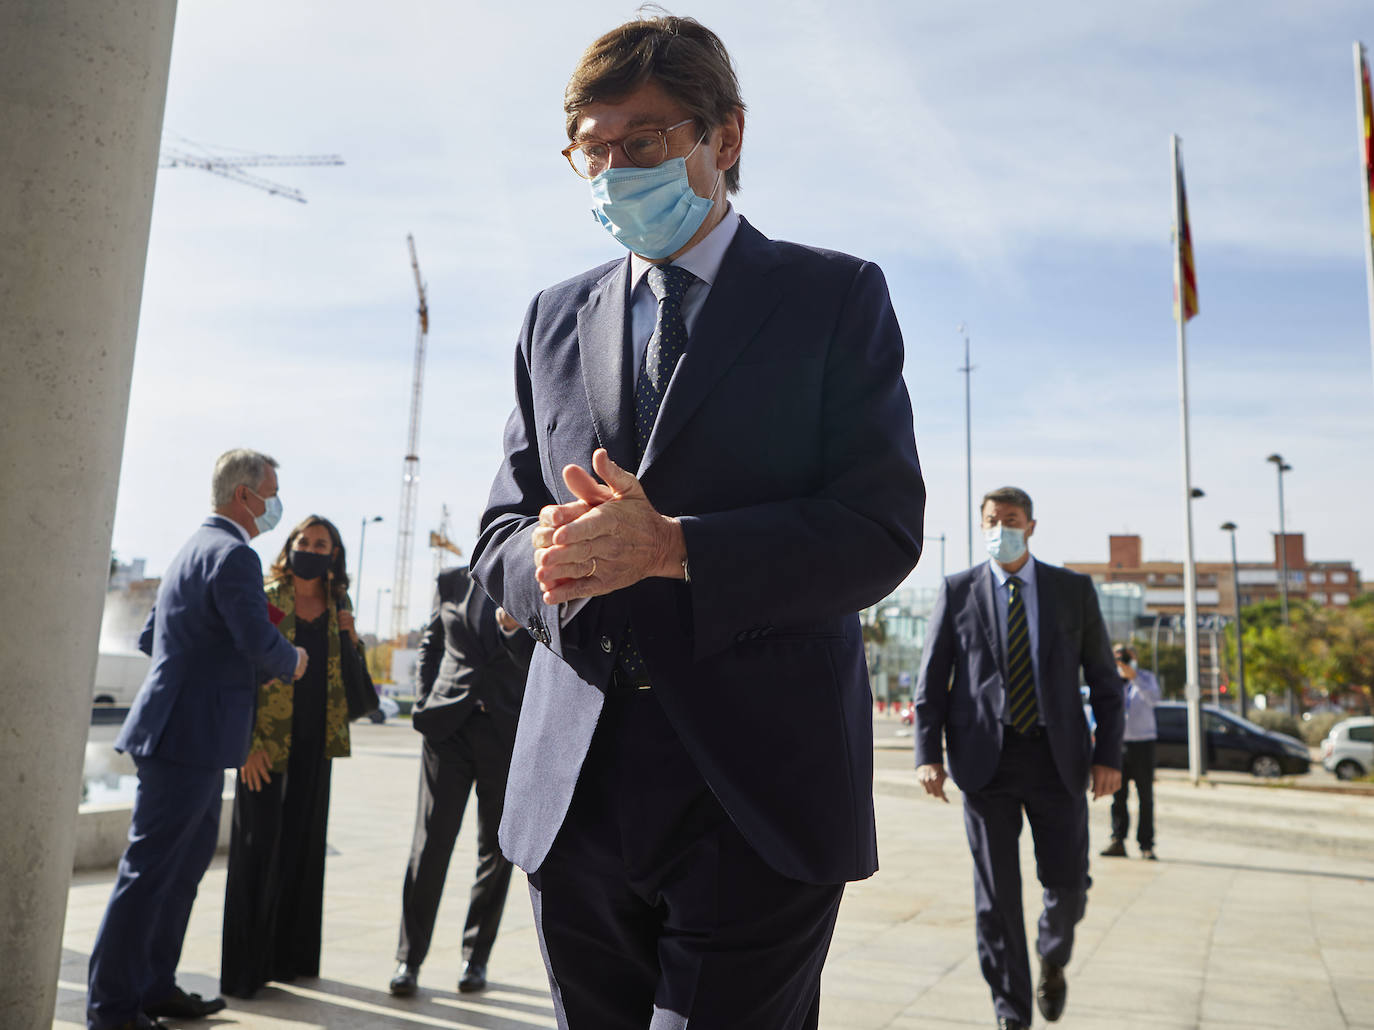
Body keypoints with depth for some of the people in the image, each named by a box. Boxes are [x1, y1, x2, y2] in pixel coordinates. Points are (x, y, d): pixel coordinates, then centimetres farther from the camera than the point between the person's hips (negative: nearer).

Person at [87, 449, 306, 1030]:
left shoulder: (194, 548, 17)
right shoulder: (233, 554, -15)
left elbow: (151, 638, 24)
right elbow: (259, 640, -25)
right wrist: (292, 662, -6)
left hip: (184, 737, 11)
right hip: (192, 737, -11)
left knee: (187, 863, 17)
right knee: (151, 870, -1)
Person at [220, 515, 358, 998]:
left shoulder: (338, 605, 9)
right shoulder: (264, 600, -5)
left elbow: (351, 675, 15)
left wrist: (348, 635, -3)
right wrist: (248, 742, -14)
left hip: (314, 745, 5)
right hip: (267, 745, -4)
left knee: (301, 848, 11)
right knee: (257, 848, -1)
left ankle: (288, 956, 23)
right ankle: (243, 969, 9)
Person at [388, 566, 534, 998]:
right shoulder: (452, 581, 8)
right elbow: (430, 643, 18)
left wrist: (513, 630, -22)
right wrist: (426, 702, 8)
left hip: (508, 735, -1)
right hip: (449, 728, 1)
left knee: (496, 851, 8)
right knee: (430, 844, -1)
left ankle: (476, 957, 22)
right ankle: (409, 958, 12)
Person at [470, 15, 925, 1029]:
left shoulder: (836, 296, 3)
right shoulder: (555, 317, 15)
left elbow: (882, 530, -7)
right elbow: (501, 533, 12)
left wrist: (670, 546, -19)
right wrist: (550, 558, -12)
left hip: (760, 798, -4)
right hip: (574, 798, 5)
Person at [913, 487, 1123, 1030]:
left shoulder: (1073, 589, 7)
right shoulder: (957, 591, 4)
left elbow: (1103, 678, 8)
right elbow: (932, 680, 3)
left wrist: (1109, 754, -1)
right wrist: (927, 754, -7)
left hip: (1057, 757, 1)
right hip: (985, 758, -1)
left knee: (1068, 885, 4)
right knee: (995, 894, 1)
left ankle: (1053, 960, 38)